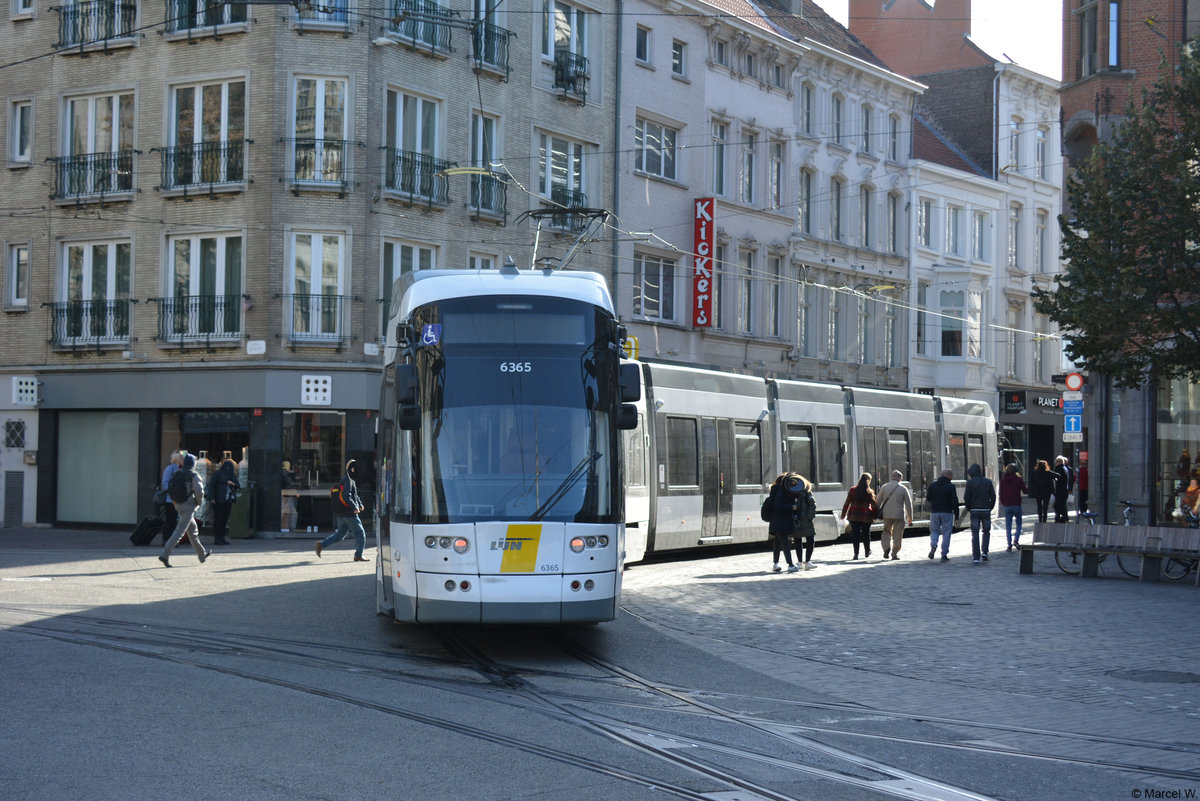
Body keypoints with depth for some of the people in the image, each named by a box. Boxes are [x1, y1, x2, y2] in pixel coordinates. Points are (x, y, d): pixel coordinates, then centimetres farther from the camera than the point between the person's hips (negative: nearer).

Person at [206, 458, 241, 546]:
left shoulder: (232, 475, 16)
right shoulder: (217, 473, -1)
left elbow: (239, 486, 13)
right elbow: (211, 486, -5)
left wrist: (233, 483, -10)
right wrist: (211, 498, -15)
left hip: (228, 501, 5)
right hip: (218, 501, -5)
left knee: (225, 519, 5)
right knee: (218, 519, -7)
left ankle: (222, 538, 11)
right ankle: (216, 538, -4)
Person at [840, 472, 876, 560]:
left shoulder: (852, 490, -3)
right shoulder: (869, 492, -5)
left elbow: (847, 503, 0)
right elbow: (874, 505, -2)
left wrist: (843, 515, 7)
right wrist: (874, 516, 9)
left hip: (854, 516, 0)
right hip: (866, 516, 0)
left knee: (855, 535, 3)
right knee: (866, 535, 15)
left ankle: (856, 553, -5)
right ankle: (867, 553, 27)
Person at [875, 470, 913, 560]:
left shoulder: (884, 487, 4)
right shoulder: (903, 489, -1)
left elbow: (878, 502, 6)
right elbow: (908, 504, 0)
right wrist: (910, 518, 7)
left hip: (886, 514, 2)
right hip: (899, 515, -2)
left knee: (886, 531, 19)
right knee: (897, 535, 7)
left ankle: (886, 547, -2)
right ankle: (895, 554, 8)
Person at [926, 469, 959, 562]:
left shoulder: (933, 485, 3)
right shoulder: (951, 486, -7)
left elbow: (928, 498, 11)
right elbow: (955, 501, -10)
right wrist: (956, 514, -5)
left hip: (934, 512, 3)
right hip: (947, 513, -3)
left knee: (934, 531, 16)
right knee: (946, 533, 4)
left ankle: (933, 545, -12)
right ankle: (944, 554, 2)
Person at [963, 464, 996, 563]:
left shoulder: (970, 482, -5)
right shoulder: (988, 481, 1)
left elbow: (966, 498, -6)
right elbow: (993, 497, 0)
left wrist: (969, 508, 8)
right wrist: (990, 508, 10)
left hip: (974, 511, -1)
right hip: (986, 510, 1)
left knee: (975, 534, 3)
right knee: (986, 532, 17)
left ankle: (976, 557, 1)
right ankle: (984, 552, 3)